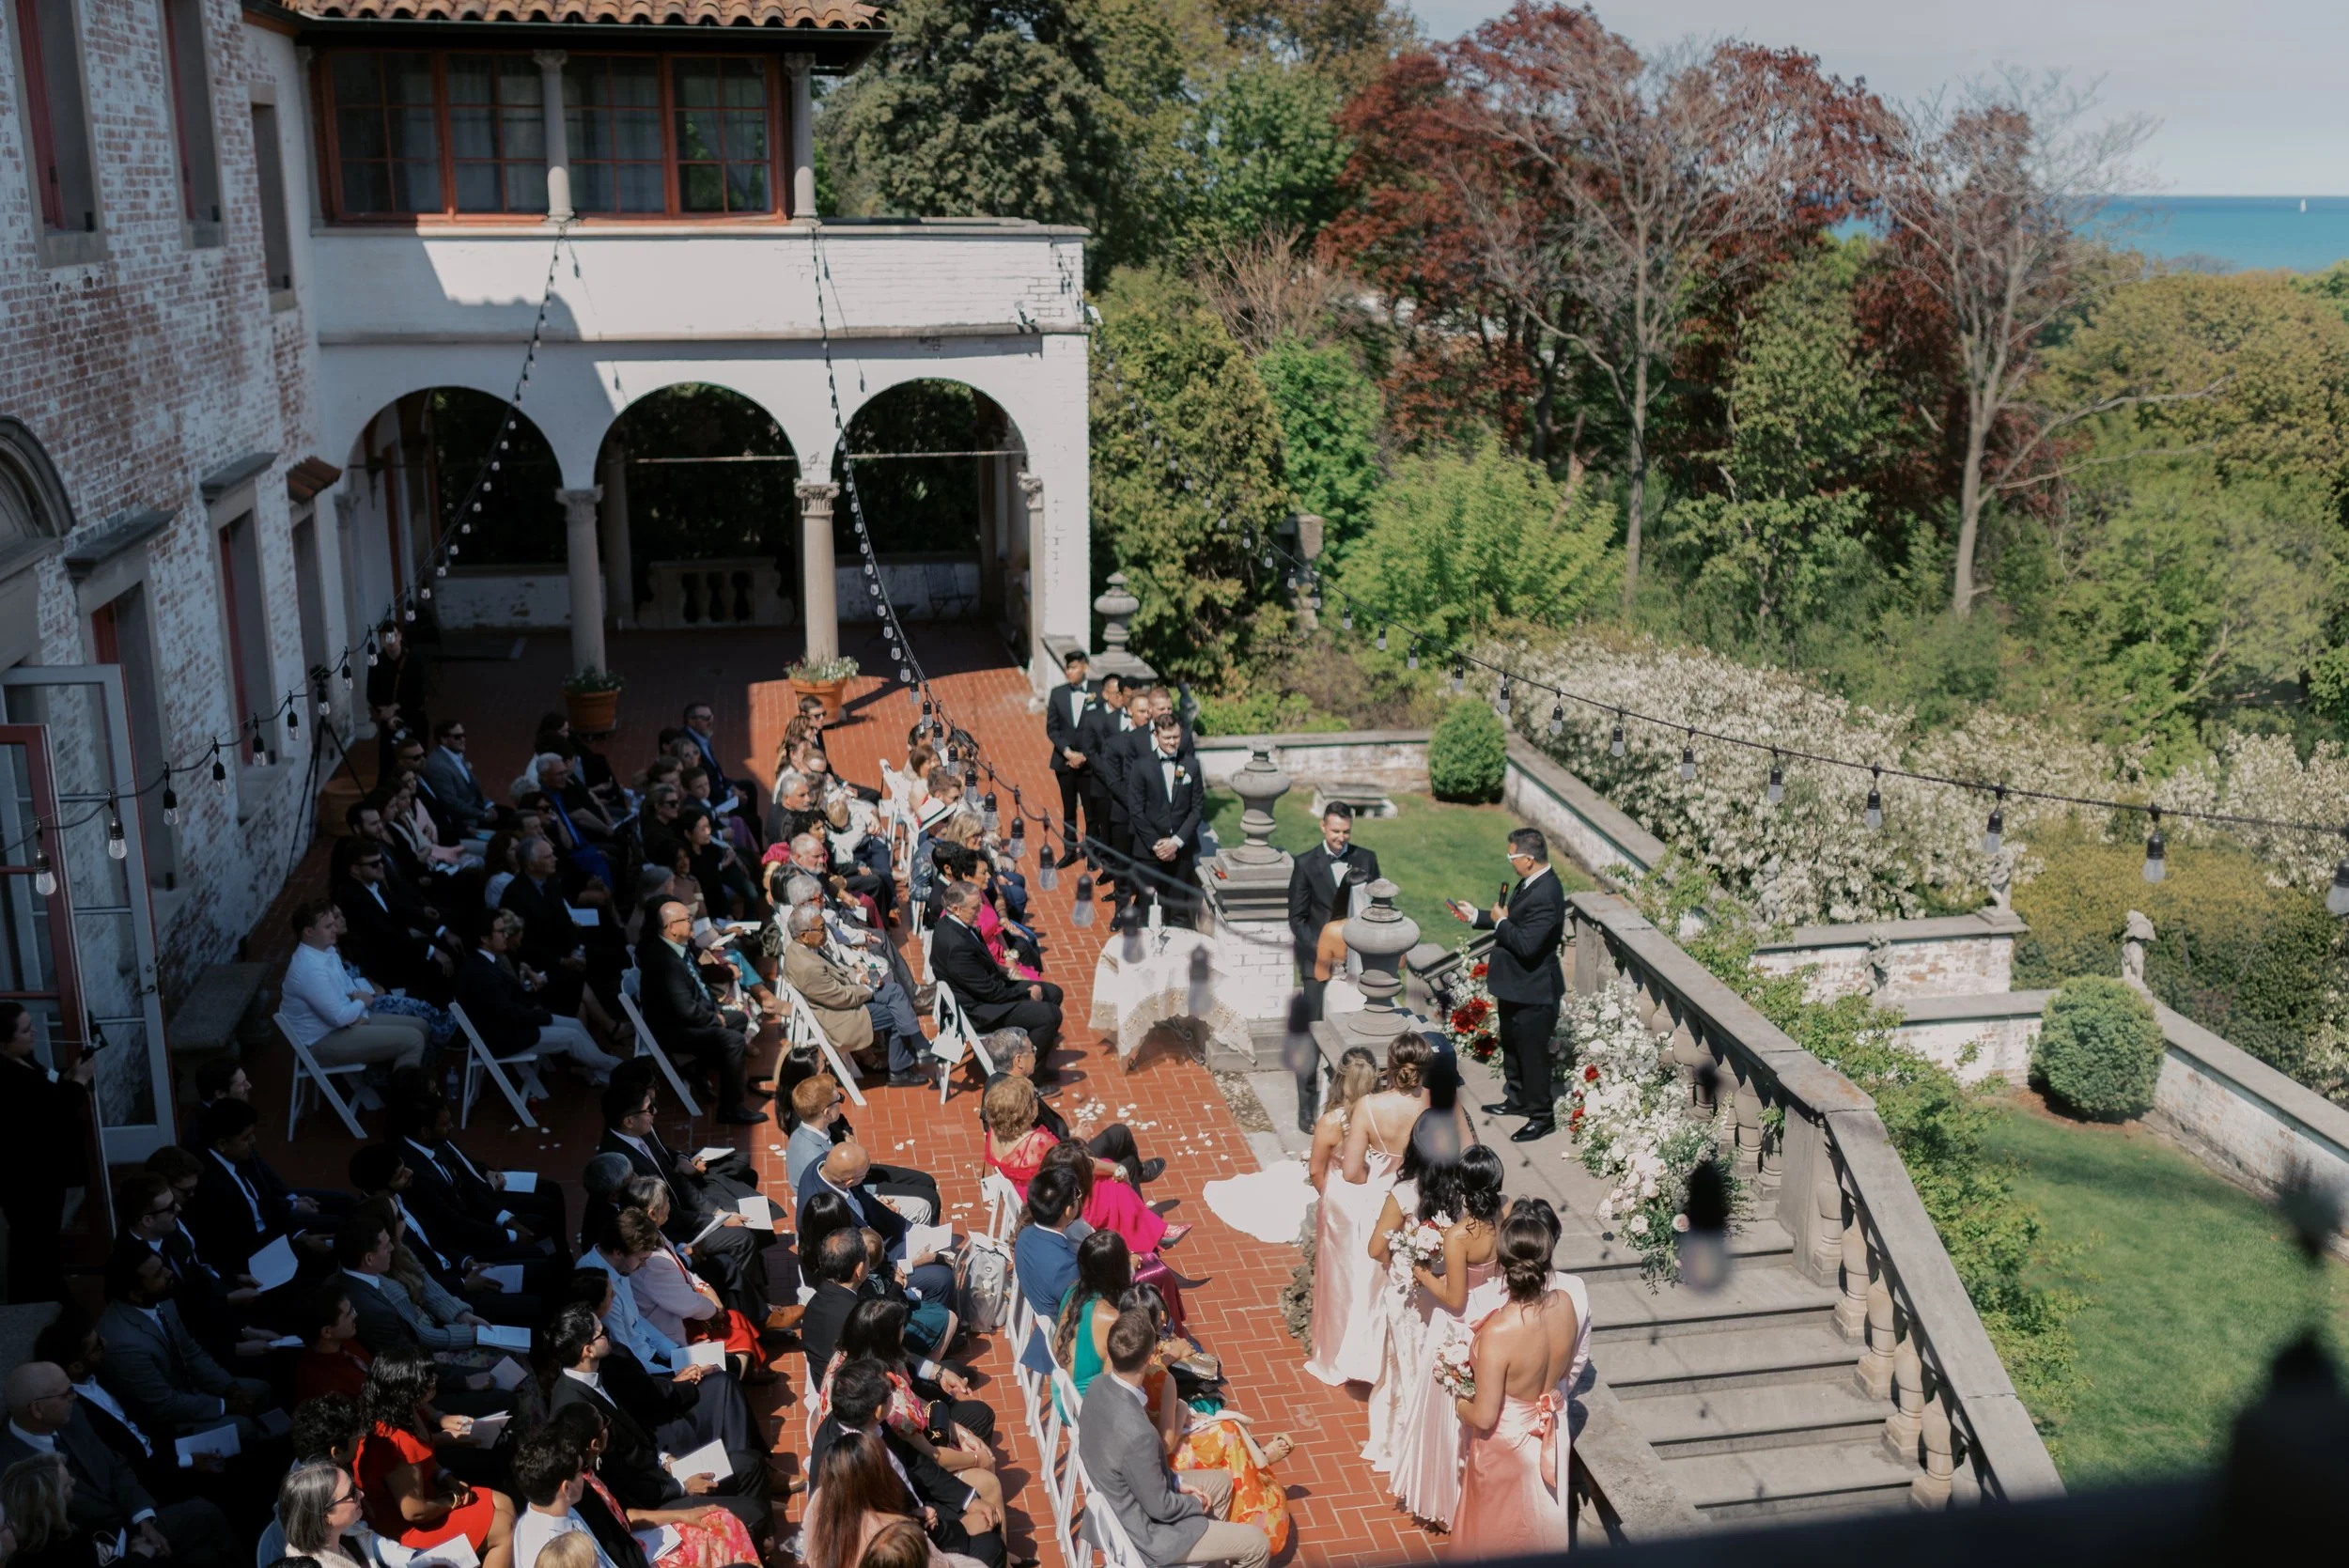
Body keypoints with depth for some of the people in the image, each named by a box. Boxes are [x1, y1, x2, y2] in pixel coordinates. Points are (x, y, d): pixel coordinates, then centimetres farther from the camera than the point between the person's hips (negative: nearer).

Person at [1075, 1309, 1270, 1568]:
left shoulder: (1098, 1388, -13)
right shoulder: (1138, 1433, -38)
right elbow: (1160, 1508, -23)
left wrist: (1176, 1481, 4)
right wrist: (1197, 1504, -4)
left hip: (1116, 1502, 8)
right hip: (1142, 1533, -8)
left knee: (1221, 1482, 24)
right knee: (1257, 1545, 2)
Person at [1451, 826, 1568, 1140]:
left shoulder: (1545, 896, -29)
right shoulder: (1531, 883, 2)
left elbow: (1526, 944, -33)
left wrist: (1500, 921, -19)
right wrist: (1475, 916, 13)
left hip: (1533, 990, -10)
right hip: (1516, 985, 10)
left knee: (1532, 1052, 4)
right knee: (1512, 1046, 25)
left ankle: (1542, 1116, 19)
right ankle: (1518, 1099, 42)